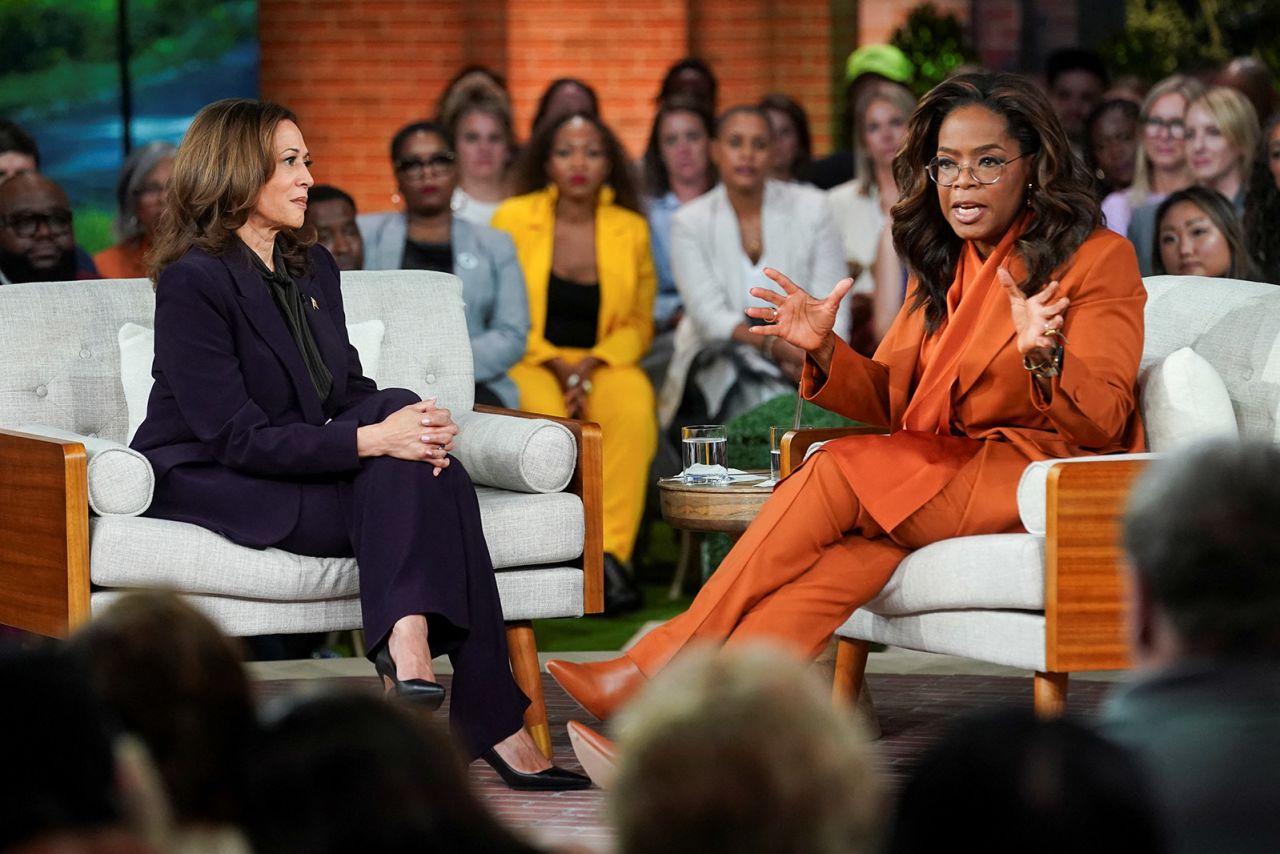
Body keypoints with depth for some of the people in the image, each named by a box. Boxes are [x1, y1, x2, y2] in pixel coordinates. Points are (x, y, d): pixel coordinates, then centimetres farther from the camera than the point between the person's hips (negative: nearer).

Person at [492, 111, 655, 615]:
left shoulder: (631, 230, 11)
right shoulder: (513, 220, 5)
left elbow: (638, 324, 11)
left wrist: (593, 363, -9)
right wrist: (553, 364, -11)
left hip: (604, 363, 2)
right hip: (529, 363, -2)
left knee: (634, 408, -35)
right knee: (544, 418, -38)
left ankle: (611, 550, -33)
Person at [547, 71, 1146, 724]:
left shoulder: (1100, 258, -3)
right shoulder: (943, 269, 18)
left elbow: (1102, 423, -12)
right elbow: (891, 403, 13)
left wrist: (1044, 356, -32)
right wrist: (825, 350, -6)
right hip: (955, 471, 6)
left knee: (836, 475, -23)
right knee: (854, 553, -28)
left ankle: (665, 666, -20)